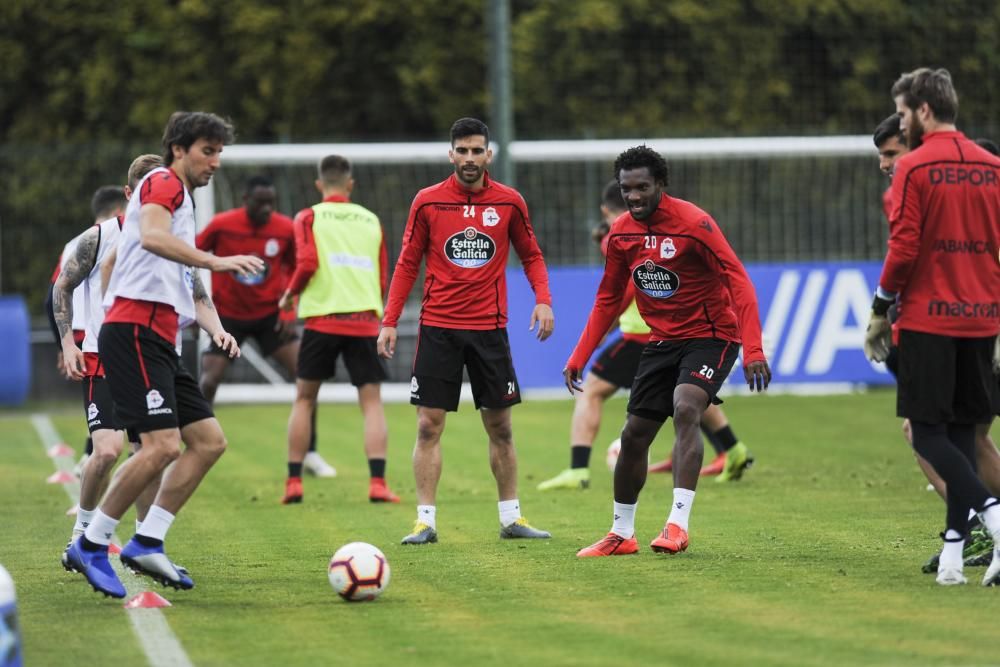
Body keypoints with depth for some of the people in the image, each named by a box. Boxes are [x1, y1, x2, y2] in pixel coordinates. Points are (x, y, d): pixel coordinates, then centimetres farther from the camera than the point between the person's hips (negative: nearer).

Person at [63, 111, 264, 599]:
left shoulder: (183, 206, 28)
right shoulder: (163, 183, -1)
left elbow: (191, 293, 27)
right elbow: (152, 236, -23)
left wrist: (217, 330, 9)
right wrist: (215, 261, -29)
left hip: (159, 343, 10)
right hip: (134, 333, -10)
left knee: (209, 441, 5)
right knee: (163, 445, -18)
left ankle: (147, 543, 4)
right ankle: (91, 545, -8)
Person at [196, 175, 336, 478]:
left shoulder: (285, 229, -10)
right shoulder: (222, 225, -15)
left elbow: (294, 269, 6)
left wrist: (289, 309, -4)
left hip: (270, 314, 1)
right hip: (228, 314, -1)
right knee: (208, 382, -9)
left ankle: (310, 454, 0)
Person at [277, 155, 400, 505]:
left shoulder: (309, 217, 4)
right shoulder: (371, 220, 13)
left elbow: (307, 263, -9)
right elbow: (383, 278, 11)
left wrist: (288, 295, 7)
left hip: (323, 317, -1)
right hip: (365, 322, 1)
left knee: (304, 399, 11)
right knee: (371, 401, 3)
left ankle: (294, 483, 8)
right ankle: (377, 483, -11)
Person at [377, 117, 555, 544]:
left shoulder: (509, 202, 1)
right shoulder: (427, 202, -1)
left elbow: (531, 255, 11)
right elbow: (407, 265, 5)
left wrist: (543, 299, -7)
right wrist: (389, 321, -2)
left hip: (489, 328, 1)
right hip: (438, 328, -1)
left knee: (500, 428, 6)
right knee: (429, 426, -4)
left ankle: (510, 517, 16)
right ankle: (425, 520, -1)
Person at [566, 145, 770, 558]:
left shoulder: (693, 223, -19)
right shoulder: (621, 233, 0)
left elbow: (739, 281, -22)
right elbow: (608, 299, 13)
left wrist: (752, 349, -32)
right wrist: (579, 358, 9)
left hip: (710, 335, -6)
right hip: (662, 340, 6)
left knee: (685, 409, -30)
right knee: (634, 435, 7)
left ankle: (678, 525, -32)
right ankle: (621, 535, 25)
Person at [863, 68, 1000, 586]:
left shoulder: (914, 168, -9)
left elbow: (904, 248, -13)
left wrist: (880, 311, -2)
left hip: (928, 318, -6)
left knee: (927, 434, -2)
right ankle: (953, 552, 7)